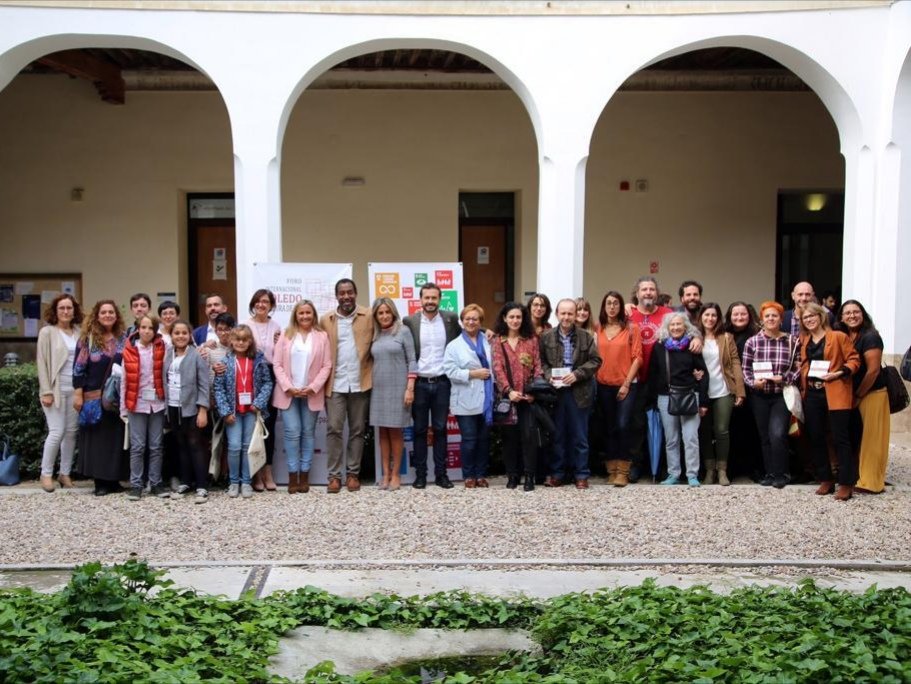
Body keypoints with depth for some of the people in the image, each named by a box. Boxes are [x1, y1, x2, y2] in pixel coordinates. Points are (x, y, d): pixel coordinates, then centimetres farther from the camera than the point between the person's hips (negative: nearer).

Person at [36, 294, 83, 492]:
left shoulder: (79, 332, 7)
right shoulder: (47, 332, -2)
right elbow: (42, 363, -5)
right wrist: (46, 391, -11)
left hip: (75, 390, 4)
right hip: (56, 389, -4)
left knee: (72, 432, 6)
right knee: (57, 432, -7)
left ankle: (65, 473, 17)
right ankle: (46, 474, 9)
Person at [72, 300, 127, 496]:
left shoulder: (123, 339, 9)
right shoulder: (87, 339, 0)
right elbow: (79, 368, -2)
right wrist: (78, 393, -8)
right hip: (94, 397, -3)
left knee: (115, 437, 4)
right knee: (97, 437, 0)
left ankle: (113, 479, 12)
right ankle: (100, 481, 4)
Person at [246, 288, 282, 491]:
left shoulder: (276, 327, 10)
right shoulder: (245, 326, 1)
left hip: (271, 377, 3)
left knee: (269, 423, 5)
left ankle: (267, 470, 14)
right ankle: (255, 471, 7)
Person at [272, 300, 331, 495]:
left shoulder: (322, 336, 3)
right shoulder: (285, 336, 5)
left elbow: (326, 366, -1)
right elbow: (277, 364, 1)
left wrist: (313, 387, -11)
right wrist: (288, 387, -10)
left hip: (312, 393, 0)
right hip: (288, 393, 0)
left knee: (308, 433, 5)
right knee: (292, 432, -5)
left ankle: (304, 475, 11)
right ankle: (293, 476, 2)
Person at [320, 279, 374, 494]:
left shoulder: (369, 316, 1)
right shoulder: (326, 320, 5)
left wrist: (373, 373, -6)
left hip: (360, 382, 0)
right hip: (335, 383, 1)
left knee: (357, 430, 7)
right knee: (334, 429, -1)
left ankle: (353, 473, 15)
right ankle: (334, 475, 5)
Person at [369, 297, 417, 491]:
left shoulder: (403, 331, -3)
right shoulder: (375, 335, 9)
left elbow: (411, 361, -5)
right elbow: (374, 361, 12)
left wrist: (410, 388, -12)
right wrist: (370, 385, 5)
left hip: (398, 388, -4)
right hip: (379, 388, 4)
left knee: (396, 431, 1)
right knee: (383, 431, 6)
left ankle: (396, 474, 7)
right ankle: (385, 473, 10)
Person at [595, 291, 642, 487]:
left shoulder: (631, 327, -2)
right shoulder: (599, 329, 7)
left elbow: (637, 357, -5)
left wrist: (626, 384, -9)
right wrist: (595, 378, -1)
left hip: (627, 384, -3)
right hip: (604, 385, 3)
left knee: (622, 426, -11)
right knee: (609, 428, 8)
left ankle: (623, 471, -2)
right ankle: (612, 470, 15)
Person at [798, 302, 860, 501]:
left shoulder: (838, 336, -3)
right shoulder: (804, 340, 14)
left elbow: (854, 359, -4)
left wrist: (840, 373, -18)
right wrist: (802, 382, 10)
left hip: (835, 394, -6)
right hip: (812, 395, 6)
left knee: (840, 439, -4)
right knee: (816, 438, 8)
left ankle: (846, 483, 1)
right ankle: (825, 480, 19)